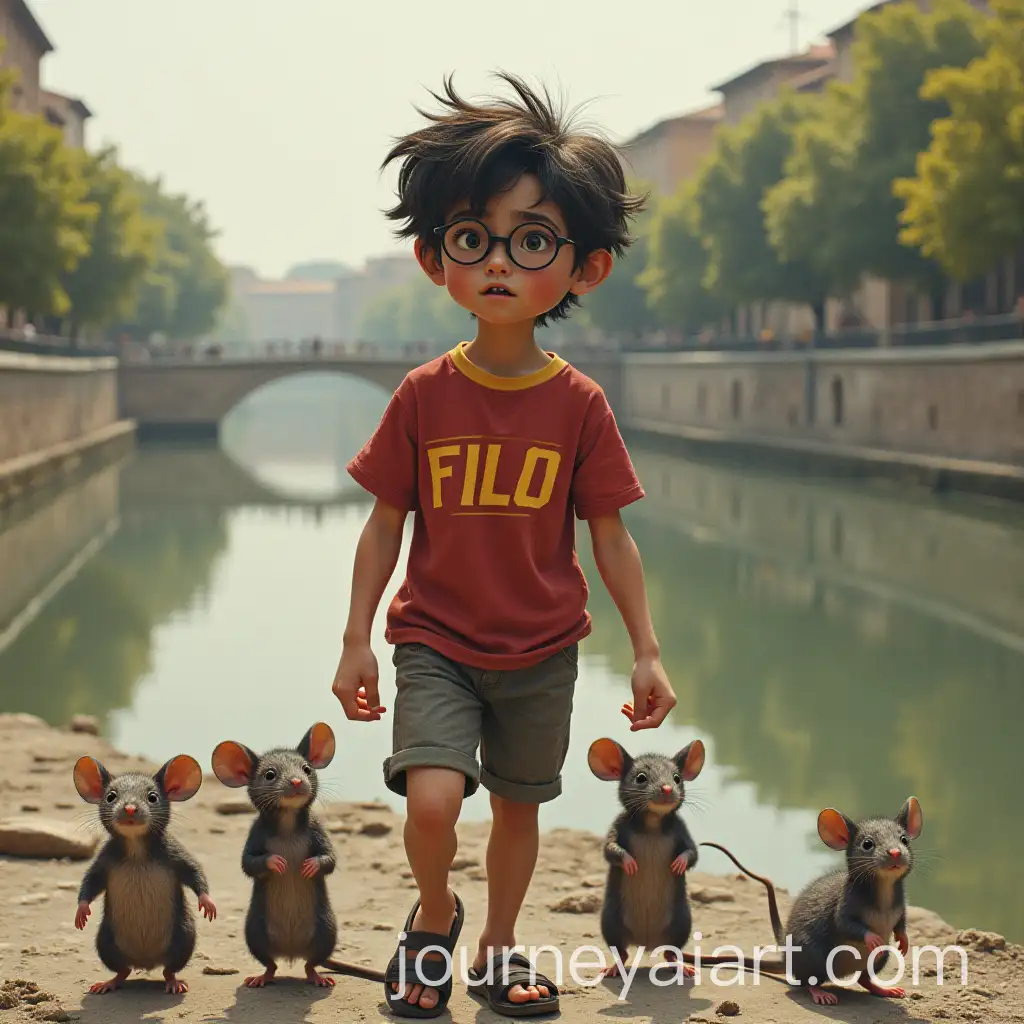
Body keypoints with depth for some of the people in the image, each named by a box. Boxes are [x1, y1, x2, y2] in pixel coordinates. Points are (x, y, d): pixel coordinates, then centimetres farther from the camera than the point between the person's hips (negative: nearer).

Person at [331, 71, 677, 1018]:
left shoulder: (580, 404, -8)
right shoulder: (425, 395, -8)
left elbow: (610, 537, -2)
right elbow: (385, 524, -2)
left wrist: (647, 650, -2)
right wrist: (357, 640, -3)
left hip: (541, 652, 1)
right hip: (435, 640, -1)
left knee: (519, 806, 14)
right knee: (431, 798, -18)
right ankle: (434, 917, 13)